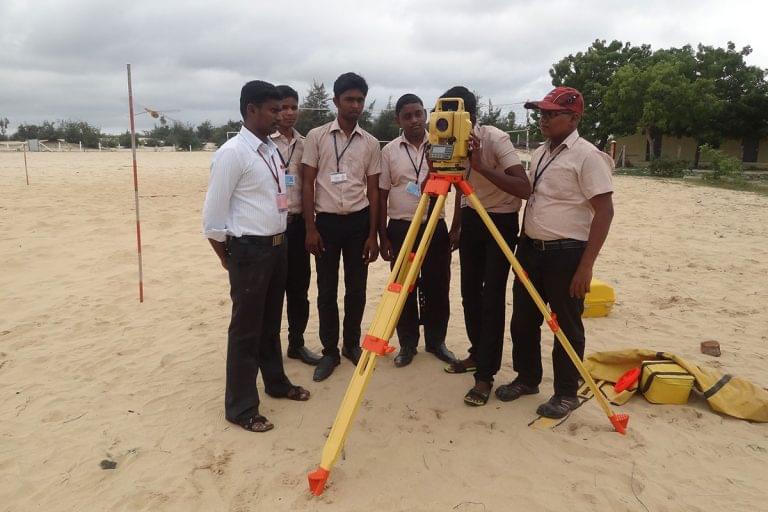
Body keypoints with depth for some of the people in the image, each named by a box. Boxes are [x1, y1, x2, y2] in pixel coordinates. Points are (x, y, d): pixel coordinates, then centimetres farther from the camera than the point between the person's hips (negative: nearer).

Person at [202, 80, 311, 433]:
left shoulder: (272, 149, 11)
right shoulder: (232, 153, -15)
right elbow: (214, 213, -13)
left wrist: (279, 241, 16)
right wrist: (228, 257, -5)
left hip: (277, 245, 8)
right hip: (249, 249, -8)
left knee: (271, 322, 20)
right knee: (246, 328, 2)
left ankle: (276, 382, 37)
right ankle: (241, 407, 15)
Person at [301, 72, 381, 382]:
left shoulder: (370, 143, 5)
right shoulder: (316, 136, 0)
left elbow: (373, 190, 5)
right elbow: (308, 184, 0)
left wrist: (373, 234, 0)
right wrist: (310, 228, -7)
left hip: (359, 221, 2)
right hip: (326, 221, -1)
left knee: (356, 289, 8)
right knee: (327, 291, 4)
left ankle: (352, 344, 27)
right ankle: (329, 351, 18)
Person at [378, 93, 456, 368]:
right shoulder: (389, 151, 2)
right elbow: (382, 195, 2)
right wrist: (383, 237, -2)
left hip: (436, 226, 1)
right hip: (400, 228, -1)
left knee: (437, 288, 7)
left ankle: (436, 341, 25)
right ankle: (407, 344, 20)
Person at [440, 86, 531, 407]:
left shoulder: (496, 139, -21)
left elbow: (524, 189, -31)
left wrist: (481, 166, -39)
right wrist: (455, 227, 10)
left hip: (501, 222, -6)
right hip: (472, 219, 7)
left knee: (491, 297, -8)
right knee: (469, 291, 10)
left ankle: (485, 375, -1)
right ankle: (477, 353, 28)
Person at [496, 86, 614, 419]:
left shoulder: (587, 156, -12)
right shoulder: (540, 153, 12)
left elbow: (604, 211, -15)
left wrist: (586, 265, -19)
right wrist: (522, 244, 15)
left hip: (566, 254, -8)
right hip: (531, 248, 8)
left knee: (566, 326, 4)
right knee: (523, 319, 14)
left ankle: (566, 393, 20)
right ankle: (526, 378, 31)